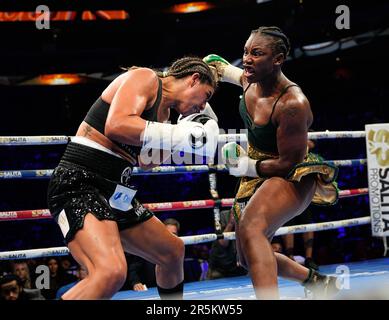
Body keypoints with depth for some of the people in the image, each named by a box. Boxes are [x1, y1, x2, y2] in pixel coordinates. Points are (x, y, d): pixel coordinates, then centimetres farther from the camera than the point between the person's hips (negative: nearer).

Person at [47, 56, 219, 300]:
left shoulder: (164, 111, 18)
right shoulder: (145, 78, -7)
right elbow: (116, 125, -25)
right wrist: (180, 135, -20)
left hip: (115, 194, 10)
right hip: (79, 182, -10)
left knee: (173, 252, 24)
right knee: (111, 272, -33)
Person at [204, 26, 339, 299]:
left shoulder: (292, 104, -30)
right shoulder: (252, 80, -6)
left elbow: (289, 163, -25)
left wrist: (246, 167, -19)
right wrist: (220, 68, 8)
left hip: (292, 177, -9)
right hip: (258, 176, 9)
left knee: (250, 227, -40)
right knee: (249, 258, 20)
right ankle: (318, 282, 41)